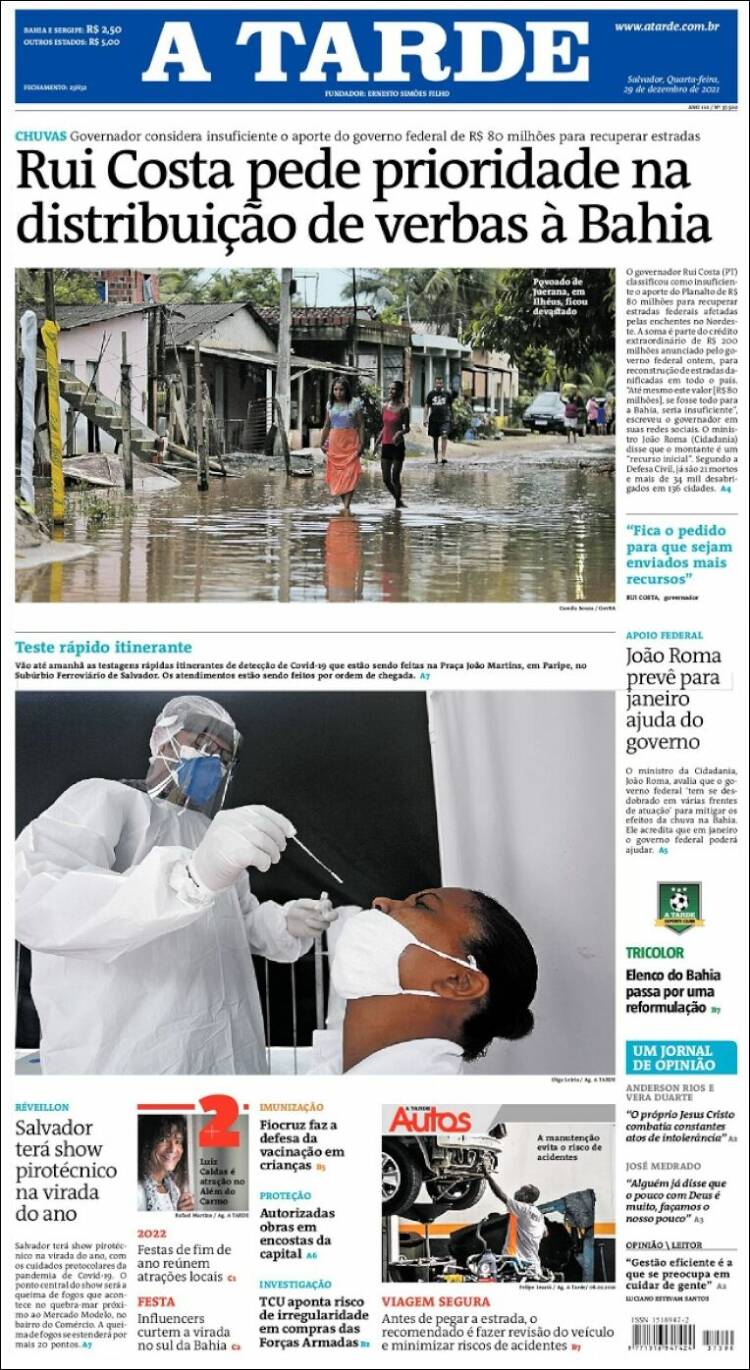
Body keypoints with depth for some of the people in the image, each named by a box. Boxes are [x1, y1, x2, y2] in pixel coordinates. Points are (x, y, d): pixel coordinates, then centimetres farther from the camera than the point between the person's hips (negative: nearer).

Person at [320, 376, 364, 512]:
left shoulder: (355, 403, -2)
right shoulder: (330, 404, 8)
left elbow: (360, 425, -1)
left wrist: (361, 444, -7)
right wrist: (322, 442, 15)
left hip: (350, 442, -3)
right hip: (334, 442, 3)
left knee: (350, 475, -11)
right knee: (336, 474, 0)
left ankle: (347, 507, -13)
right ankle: (345, 504, 10)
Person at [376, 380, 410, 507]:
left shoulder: (403, 408, -6)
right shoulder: (385, 406, 9)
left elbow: (407, 428, -2)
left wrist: (400, 432, -22)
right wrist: (377, 443, 15)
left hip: (397, 446, -5)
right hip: (385, 446, 5)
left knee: (395, 478, -3)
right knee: (386, 480, 4)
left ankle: (398, 503, 11)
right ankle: (398, 500, 23)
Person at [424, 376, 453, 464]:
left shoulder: (447, 394, 5)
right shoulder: (431, 394, 5)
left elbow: (451, 406, 15)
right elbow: (427, 406, 6)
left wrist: (452, 417, 16)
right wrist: (425, 419, -1)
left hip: (445, 419, -1)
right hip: (433, 419, 1)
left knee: (444, 436, -18)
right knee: (435, 439, 8)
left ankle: (443, 456, -22)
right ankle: (435, 458, 17)